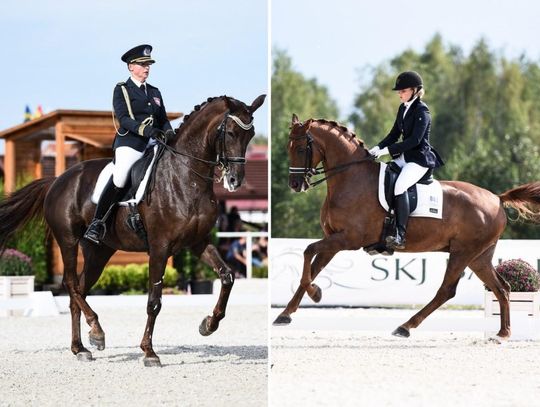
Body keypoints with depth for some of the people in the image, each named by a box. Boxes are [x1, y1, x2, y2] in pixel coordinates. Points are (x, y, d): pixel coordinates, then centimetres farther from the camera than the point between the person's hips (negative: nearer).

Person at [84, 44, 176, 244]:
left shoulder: (155, 92, 24)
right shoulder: (122, 90, 5)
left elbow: (163, 119, 20)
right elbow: (123, 118, -9)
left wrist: (169, 132, -3)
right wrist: (144, 129, -25)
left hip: (153, 143, 6)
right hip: (130, 141, -6)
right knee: (118, 180, -24)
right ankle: (97, 223, -19)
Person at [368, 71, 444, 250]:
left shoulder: (421, 111, -12)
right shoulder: (403, 108, 14)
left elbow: (414, 140, -21)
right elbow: (394, 134, 17)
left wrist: (387, 150, -23)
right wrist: (378, 148, -1)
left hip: (420, 158, -10)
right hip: (405, 157, 10)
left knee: (399, 186, -31)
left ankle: (400, 235, -35)